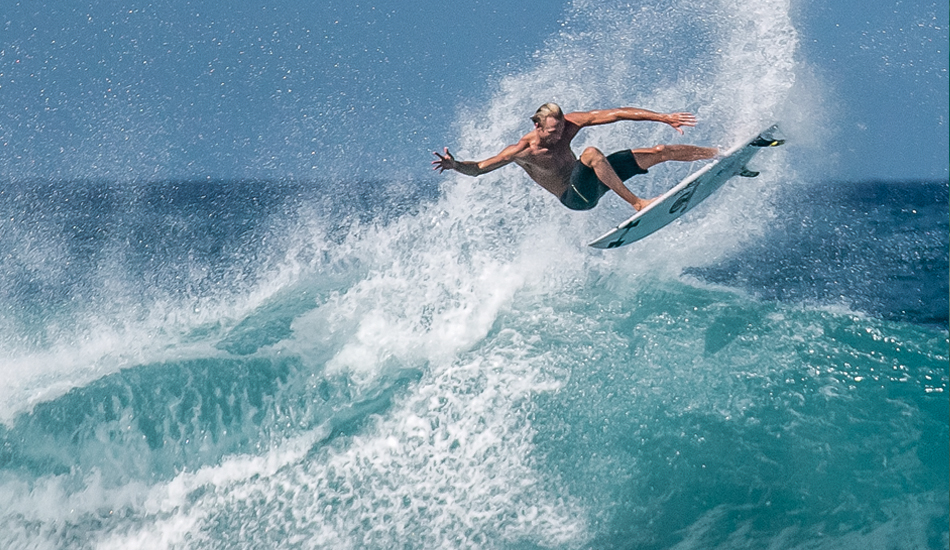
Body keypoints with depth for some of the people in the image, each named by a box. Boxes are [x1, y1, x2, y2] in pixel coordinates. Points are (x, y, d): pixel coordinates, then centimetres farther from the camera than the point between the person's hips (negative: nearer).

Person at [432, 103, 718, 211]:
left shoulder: (568, 123, -14)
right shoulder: (522, 149, -24)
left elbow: (618, 113, -14)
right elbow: (478, 167, -25)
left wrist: (664, 118, -16)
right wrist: (455, 165, -48)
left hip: (592, 179, 5)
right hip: (577, 197, -5)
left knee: (658, 152, -1)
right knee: (592, 153, -38)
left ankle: (719, 154, 14)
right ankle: (636, 203, -35)